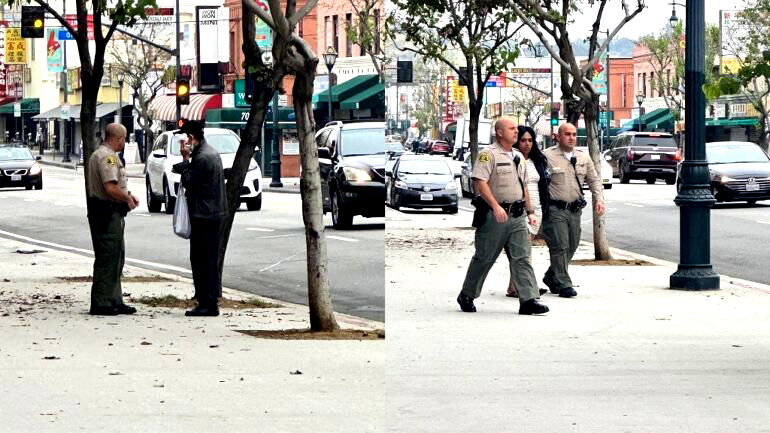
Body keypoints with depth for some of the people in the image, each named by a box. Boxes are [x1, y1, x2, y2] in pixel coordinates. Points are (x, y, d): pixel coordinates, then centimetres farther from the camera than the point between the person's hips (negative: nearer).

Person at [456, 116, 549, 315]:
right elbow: (480, 182, -18)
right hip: (494, 215, -6)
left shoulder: (518, 157, 17)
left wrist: (530, 211, 19)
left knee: (522, 257, -4)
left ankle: (528, 300, -10)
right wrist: (495, 206, -27)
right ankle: (467, 296, 18)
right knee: (484, 258, 3)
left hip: (517, 215, 6)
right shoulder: (489, 154, -8)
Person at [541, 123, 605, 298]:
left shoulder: (583, 158, 14)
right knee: (560, 247, -10)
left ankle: (551, 277, 27)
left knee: (571, 247, 10)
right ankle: (563, 284, -7)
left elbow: (594, 180, 21)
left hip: (575, 209, 6)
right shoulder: (547, 157, -4)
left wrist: (599, 199, 6)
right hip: (555, 209, -6)